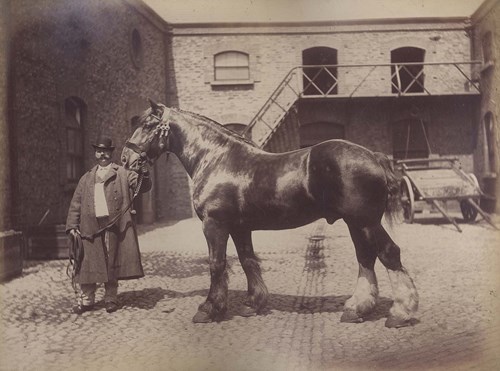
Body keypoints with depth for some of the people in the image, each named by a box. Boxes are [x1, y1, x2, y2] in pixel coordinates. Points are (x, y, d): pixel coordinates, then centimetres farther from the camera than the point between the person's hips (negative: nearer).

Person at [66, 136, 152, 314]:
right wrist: (72, 225, 5)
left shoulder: (123, 174, 9)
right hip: (90, 227, 3)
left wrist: (144, 176, -23)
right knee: (87, 263, 3)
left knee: (112, 263, 4)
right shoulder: (86, 178, 18)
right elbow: (76, 203, 15)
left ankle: (111, 299, 15)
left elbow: (142, 187, -1)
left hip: (115, 225, -3)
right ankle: (85, 299, 13)